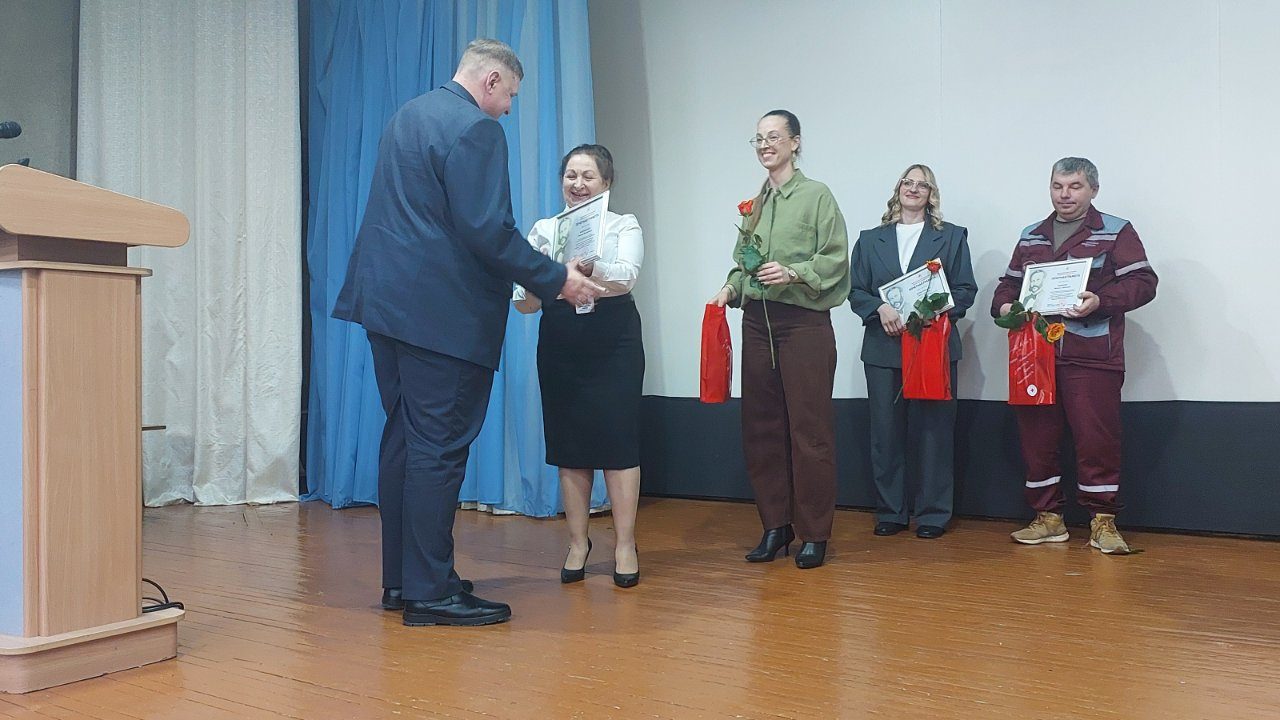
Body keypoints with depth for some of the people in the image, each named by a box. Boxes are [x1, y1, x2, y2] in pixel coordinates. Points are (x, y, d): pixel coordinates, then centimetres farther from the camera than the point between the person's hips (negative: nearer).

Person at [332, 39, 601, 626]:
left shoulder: (408, 115, 18)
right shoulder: (475, 130, -12)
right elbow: (488, 231, -20)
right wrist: (556, 280, -11)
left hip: (388, 299, 10)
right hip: (442, 310, -10)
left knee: (404, 440, 13)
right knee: (439, 449, -5)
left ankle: (401, 579, 21)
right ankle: (430, 593, 1)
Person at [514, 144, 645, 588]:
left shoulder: (624, 226, 6)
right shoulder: (543, 230, 10)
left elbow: (625, 277, -15)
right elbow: (523, 303, 1)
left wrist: (585, 274, -35)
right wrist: (539, 287, -23)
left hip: (614, 343, -2)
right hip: (559, 346, 2)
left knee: (618, 442, -4)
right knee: (569, 446, 4)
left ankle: (624, 545, 5)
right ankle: (577, 543, 15)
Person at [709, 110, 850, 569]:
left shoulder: (817, 196, -1)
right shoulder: (753, 203, 14)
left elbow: (836, 258, -7)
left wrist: (792, 273, -19)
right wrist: (731, 288, 0)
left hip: (804, 323, -5)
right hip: (757, 322, 6)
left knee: (809, 431, -3)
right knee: (761, 428, 8)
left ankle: (815, 533, 7)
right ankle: (775, 526, 19)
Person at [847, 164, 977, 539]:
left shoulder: (952, 237, 10)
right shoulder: (870, 239, 15)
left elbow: (966, 290, 4)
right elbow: (855, 290, 9)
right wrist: (880, 308, -11)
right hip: (883, 347, 2)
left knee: (934, 430, -1)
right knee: (886, 431, 3)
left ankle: (932, 514, 8)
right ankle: (889, 512, 13)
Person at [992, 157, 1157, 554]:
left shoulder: (1116, 232, 4)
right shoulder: (1031, 236, 20)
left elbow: (1143, 282, -4)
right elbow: (1009, 282, 26)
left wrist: (1100, 301, -20)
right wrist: (1003, 305, 3)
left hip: (1091, 357, -5)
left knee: (1096, 439, -5)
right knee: (1036, 438, 6)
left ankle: (1103, 521, 6)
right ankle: (1048, 517, 17)